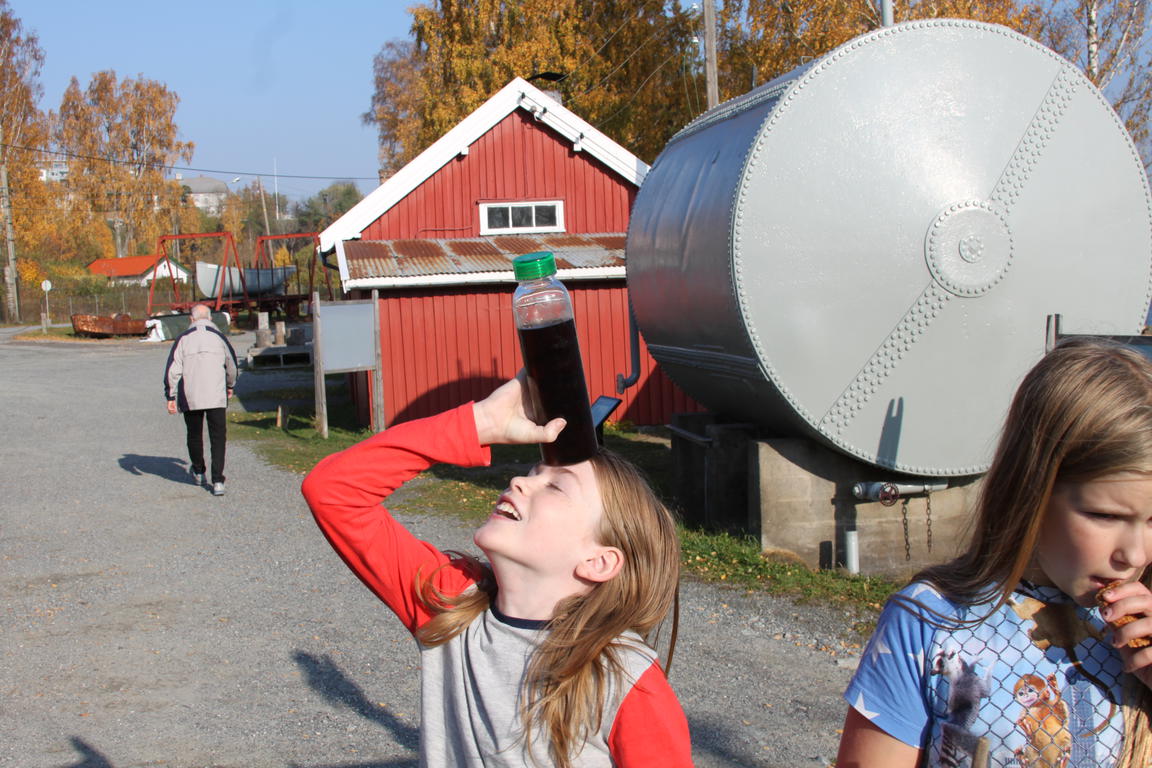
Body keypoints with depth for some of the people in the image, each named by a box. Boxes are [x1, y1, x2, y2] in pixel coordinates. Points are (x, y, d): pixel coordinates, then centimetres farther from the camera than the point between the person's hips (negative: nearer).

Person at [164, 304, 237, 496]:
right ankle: (218, 481, -10)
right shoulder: (219, 337, 4)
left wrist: (171, 397, 3)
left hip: (190, 398, 1)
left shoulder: (183, 339, 1)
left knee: (194, 435, 18)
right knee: (218, 438, 1)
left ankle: (198, 473, 37)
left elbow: (172, 370, -4)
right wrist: (230, 386, 33)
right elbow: (232, 365, 15)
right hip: (217, 398, -1)